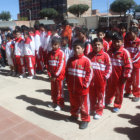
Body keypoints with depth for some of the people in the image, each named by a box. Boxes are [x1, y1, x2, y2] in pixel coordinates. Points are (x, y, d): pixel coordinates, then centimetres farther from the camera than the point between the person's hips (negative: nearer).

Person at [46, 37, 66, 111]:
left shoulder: (61, 53, -13)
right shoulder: (50, 53, 4)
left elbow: (61, 66, -17)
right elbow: (47, 65, 5)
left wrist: (55, 76, -16)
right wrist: (50, 75, -2)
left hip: (59, 76, -6)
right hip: (52, 76, 6)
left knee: (59, 91, 5)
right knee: (53, 90, 17)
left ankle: (60, 104, 18)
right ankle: (54, 102, 33)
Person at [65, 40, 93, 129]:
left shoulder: (86, 60, -13)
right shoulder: (71, 60, 4)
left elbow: (90, 73, -14)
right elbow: (67, 71, 12)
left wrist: (85, 84, -14)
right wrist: (68, 82, 8)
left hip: (82, 88, -6)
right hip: (72, 87, 6)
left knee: (84, 104, 8)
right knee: (73, 102, 22)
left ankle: (85, 119, 24)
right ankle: (74, 115, 42)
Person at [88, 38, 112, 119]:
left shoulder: (105, 55, -6)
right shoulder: (90, 55, 4)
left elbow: (109, 67, -5)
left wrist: (106, 76, -10)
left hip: (101, 79, -3)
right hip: (91, 79, 4)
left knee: (100, 95, 7)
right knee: (92, 94, 14)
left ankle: (99, 112, 19)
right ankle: (93, 109, 33)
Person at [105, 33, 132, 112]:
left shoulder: (125, 52, -14)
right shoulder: (110, 51, 1)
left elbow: (128, 66, -13)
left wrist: (125, 76, -12)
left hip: (120, 77, -4)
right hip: (111, 76, 4)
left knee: (119, 91, 12)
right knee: (109, 90, 18)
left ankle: (117, 106, 30)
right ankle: (107, 101, 42)